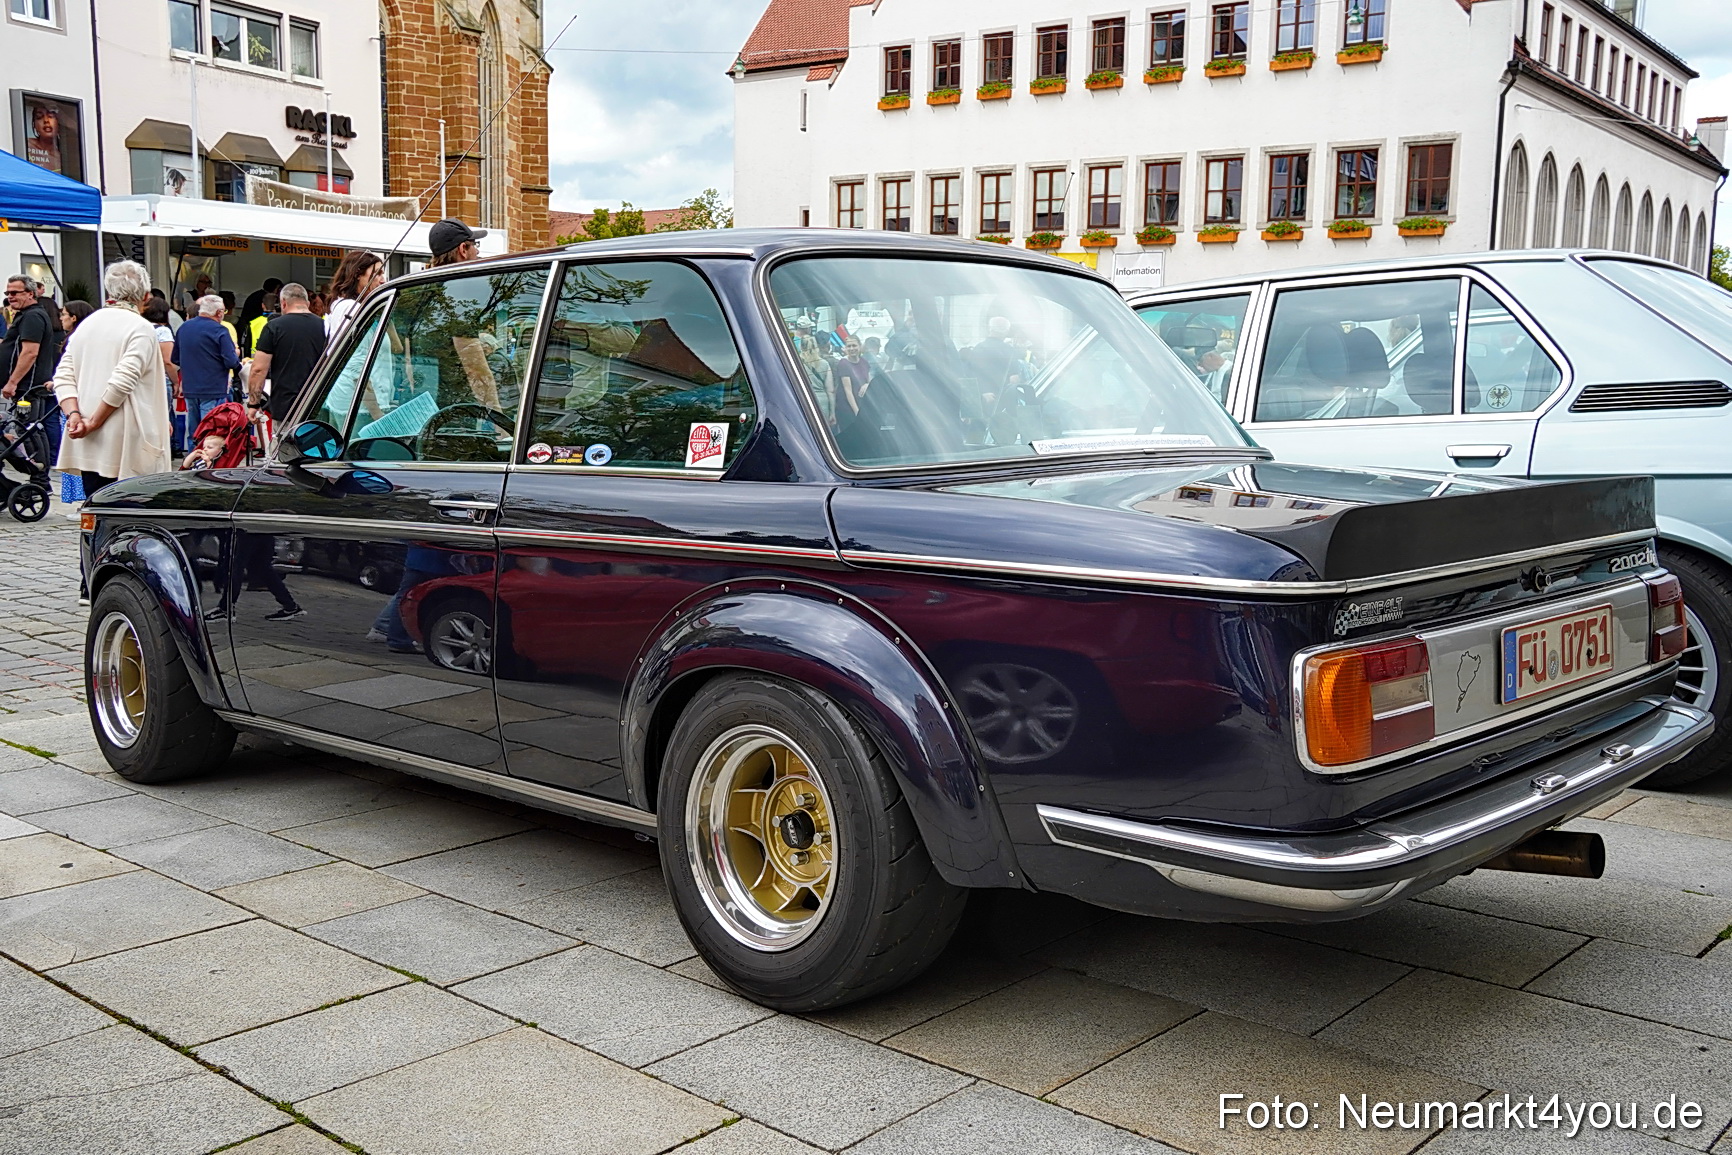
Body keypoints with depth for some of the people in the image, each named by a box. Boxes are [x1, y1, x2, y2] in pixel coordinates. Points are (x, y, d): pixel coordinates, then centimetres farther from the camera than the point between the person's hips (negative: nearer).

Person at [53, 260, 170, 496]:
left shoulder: (85, 325, 15)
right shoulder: (141, 329, -7)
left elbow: (63, 377, 8)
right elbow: (122, 381, -17)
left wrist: (73, 414, -2)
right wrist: (94, 422, -10)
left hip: (88, 447, 6)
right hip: (126, 448, -6)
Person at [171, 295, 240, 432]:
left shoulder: (183, 328, 9)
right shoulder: (219, 331, -12)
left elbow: (175, 359, 16)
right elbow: (232, 362, -15)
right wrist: (236, 354, 6)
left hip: (189, 390, 6)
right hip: (213, 391, -6)